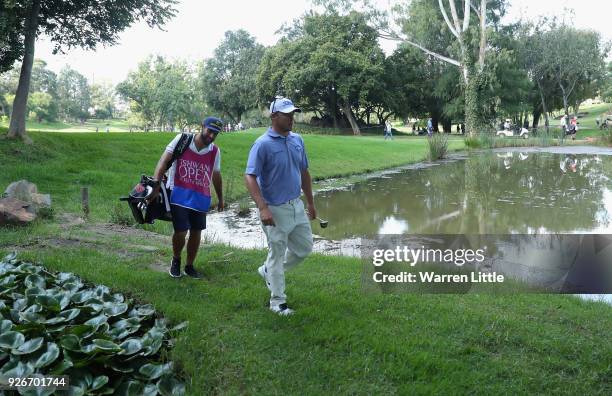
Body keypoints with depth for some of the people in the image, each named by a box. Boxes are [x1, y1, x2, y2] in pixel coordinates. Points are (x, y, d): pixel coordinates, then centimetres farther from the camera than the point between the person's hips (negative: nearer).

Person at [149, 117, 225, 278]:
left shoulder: (215, 151, 3)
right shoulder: (181, 140, -8)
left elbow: (216, 176, 16)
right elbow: (164, 161, -12)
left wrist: (220, 198, 24)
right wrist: (156, 184, -23)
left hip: (200, 198, 4)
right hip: (179, 195, -4)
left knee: (196, 232, 9)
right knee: (180, 232, -10)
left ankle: (189, 266, 30)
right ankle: (176, 260, 22)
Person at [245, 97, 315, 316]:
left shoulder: (297, 140, 7)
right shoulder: (263, 144, -15)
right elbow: (250, 177, -19)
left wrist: (310, 203, 17)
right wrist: (262, 208, -28)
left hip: (297, 206, 7)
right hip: (275, 209, -7)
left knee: (304, 248, 16)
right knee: (277, 253, 5)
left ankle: (268, 271, 37)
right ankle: (277, 300, 21)